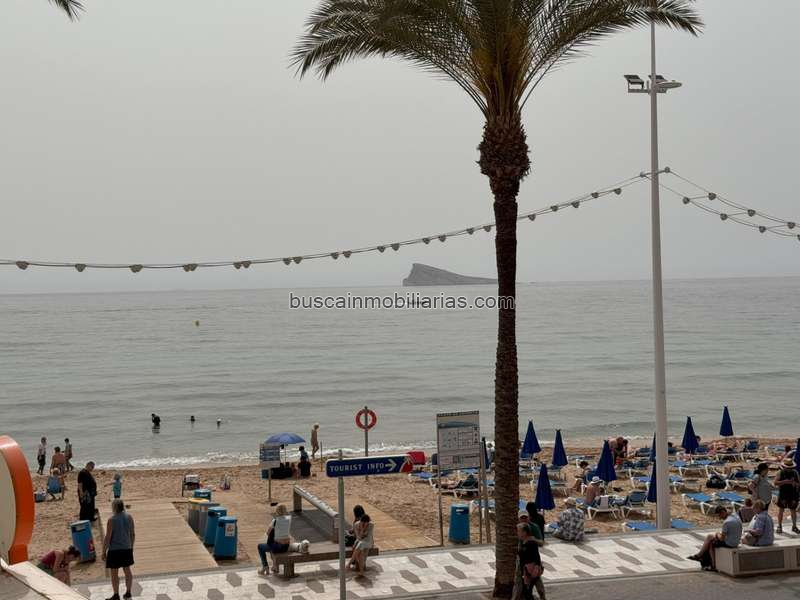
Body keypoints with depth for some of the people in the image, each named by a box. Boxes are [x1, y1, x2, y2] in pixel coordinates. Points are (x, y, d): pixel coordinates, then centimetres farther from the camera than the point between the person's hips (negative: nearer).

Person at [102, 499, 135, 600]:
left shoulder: (112, 520, -16)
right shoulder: (129, 517, 0)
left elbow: (107, 537, -14)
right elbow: (133, 534, 8)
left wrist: (104, 551, -6)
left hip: (114, 550, -5)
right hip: (127, 549, 5)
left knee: (114, 573, 6)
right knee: (127, 570, 16)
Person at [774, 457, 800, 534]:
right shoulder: (781, 473, -2)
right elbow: (776, 483, -8)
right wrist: (784, 482, -20)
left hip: (793, 495, 1)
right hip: (783, 495, -1)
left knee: (793, 511, 6)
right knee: (781, 510, 5)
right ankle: (780, 526, 14)